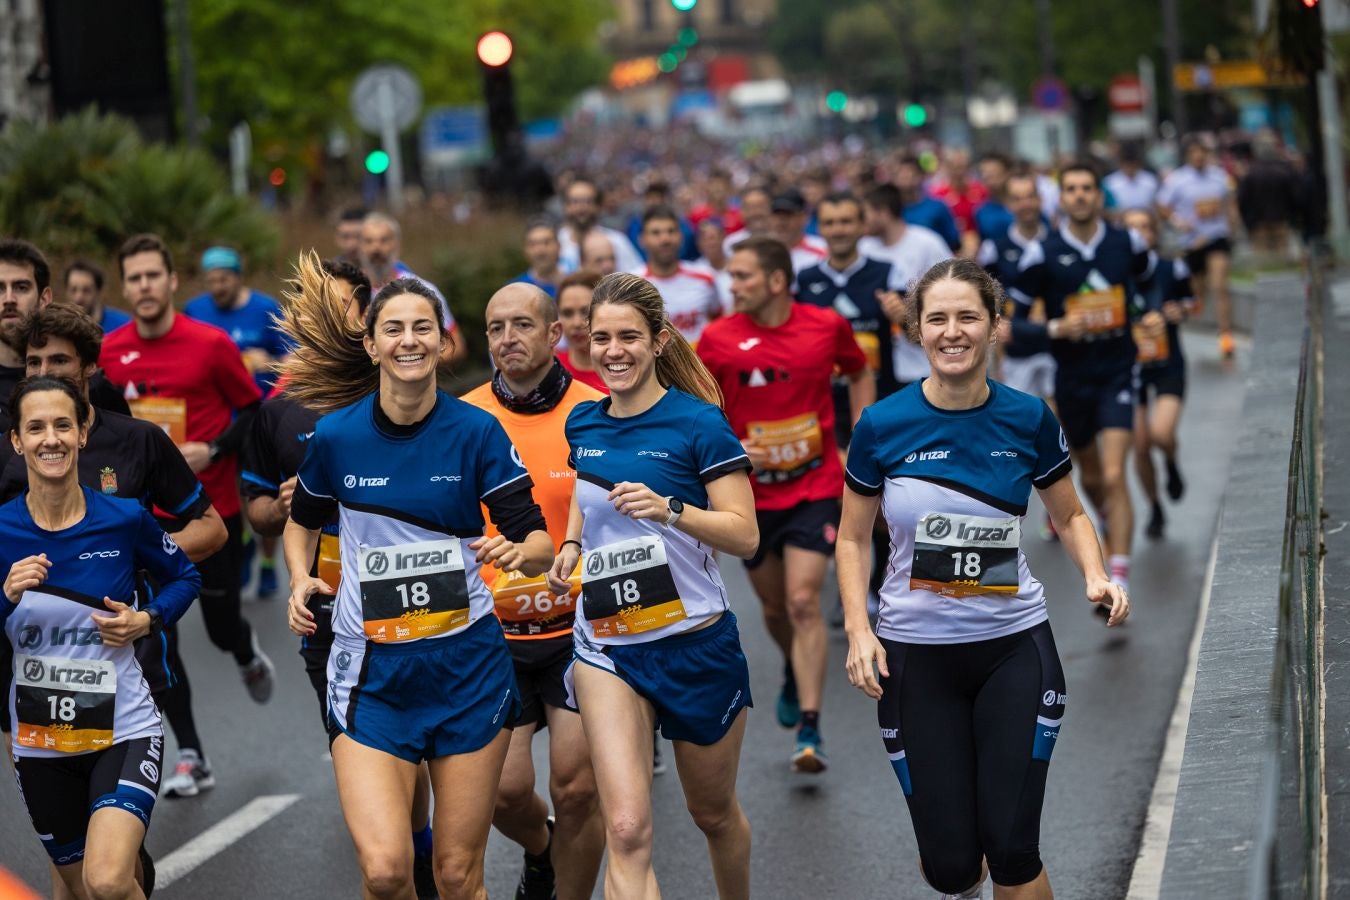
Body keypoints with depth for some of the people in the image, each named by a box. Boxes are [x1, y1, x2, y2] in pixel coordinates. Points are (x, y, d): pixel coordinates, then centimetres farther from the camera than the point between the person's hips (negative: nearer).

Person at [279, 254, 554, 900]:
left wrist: (520, 551, -27)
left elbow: (539, 542, -5)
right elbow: (303, 520, 17)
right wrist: (301, 578, -1)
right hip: (371, 671, 0)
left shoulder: (476, 431, -5)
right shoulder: (334, 435, -3)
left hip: (467, 665, 0)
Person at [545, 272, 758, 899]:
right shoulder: (583, 423, 4)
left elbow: (745, 536, -15)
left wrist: (669, 510, -31)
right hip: (606, 647, 3)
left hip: (695, 642, -2)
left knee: (713, 814, 18)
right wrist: (571, 546, 6)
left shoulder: (697, 423, -12)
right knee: (627, 830, -14)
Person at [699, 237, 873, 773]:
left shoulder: (827, 325, -8)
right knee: (775, 608, 14)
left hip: (816, 487, -2)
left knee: (803, 602, -15)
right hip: (753, 493, 2)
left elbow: (860, 375, 11)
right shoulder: (719, 339, -9)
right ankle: (795, 674, 48)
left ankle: (809, 732, -13)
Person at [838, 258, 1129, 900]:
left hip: (1014, 647, 0)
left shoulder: (1029, 419, -4)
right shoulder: (882, 426, -7)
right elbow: (853, 538, 4)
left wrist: (1095, 577, -10)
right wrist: (858, 630, -10)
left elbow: (1069, 516, 10)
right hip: (915, 654, 0)